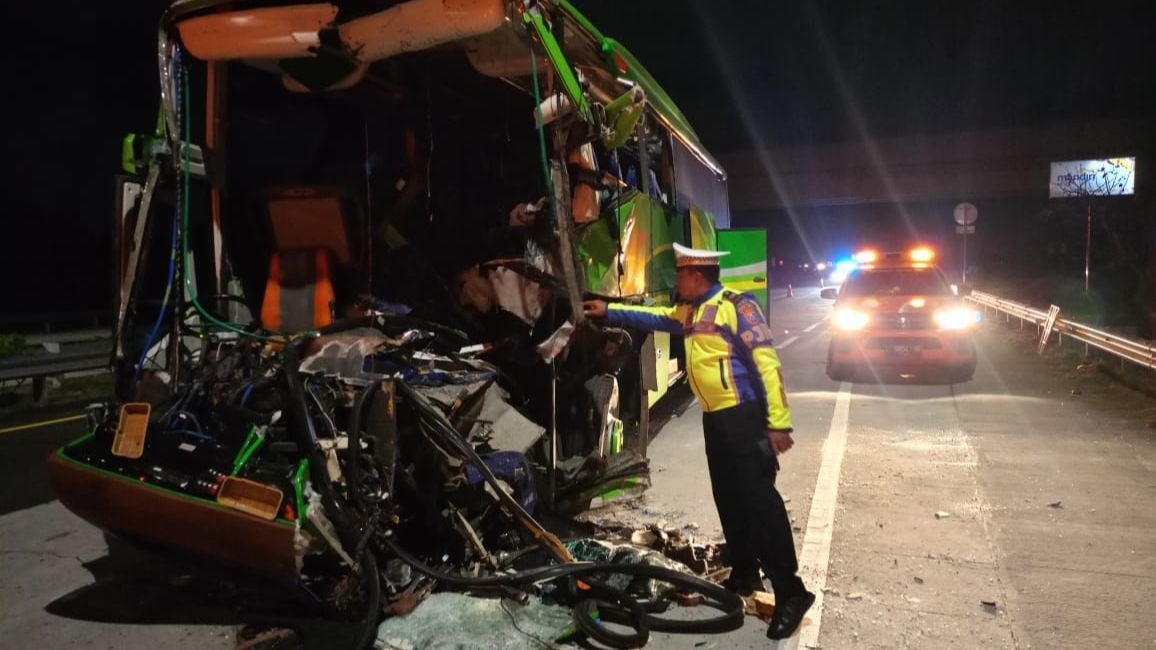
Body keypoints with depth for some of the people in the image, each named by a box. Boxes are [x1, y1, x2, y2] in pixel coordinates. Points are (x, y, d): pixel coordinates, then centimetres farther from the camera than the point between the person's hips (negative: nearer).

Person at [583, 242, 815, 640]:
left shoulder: (737, 305, -14)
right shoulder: (690, 312, 13)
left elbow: (767, 362, -18)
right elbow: (653, 318, 30)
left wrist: (778, 421, -22)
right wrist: (608, 312, 28)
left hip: (745, 416, -9)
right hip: (714, 419, 9)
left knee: (760, 500, -10)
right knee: (728, 499, 15)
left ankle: (791, 592, -3)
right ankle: (744, 573, 29)